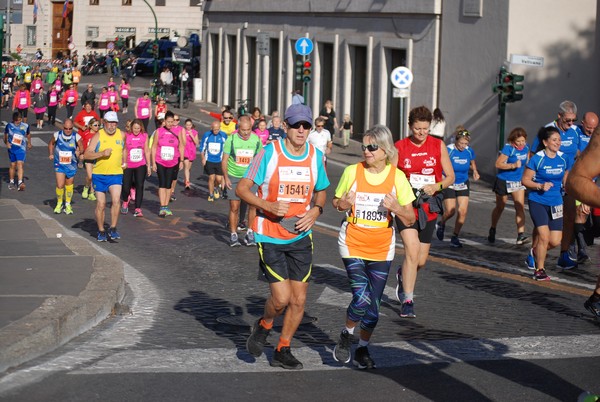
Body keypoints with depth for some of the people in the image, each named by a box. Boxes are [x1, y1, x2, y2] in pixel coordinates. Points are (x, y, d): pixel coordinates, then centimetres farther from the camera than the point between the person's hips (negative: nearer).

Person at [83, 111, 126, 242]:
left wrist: (123, 162, 20)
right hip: (99, 174, -1)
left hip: (116, 174, 1)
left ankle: (113, 229, -9)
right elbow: (86, 154, -12)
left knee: (116, 200, -17)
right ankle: (101, 231, 18)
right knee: (101, 204, 3)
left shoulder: (121, 135, 5)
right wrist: (102, 153, -23)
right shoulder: (98, 136, -6)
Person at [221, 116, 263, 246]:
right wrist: (226, 177, -8)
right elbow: (224, 160, 0)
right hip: (234, 177, -1)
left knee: (254, 204, -11)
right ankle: (233, 235, 10)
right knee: (234, 207, -1)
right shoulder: (231, 139, -7)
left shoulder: (256, 140, -2)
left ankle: (250, 233, 3)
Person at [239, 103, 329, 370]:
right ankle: (263, 326, 22)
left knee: (298, 300, 4)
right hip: (270, 236, -4)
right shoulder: (269, 153, -11)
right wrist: (268, 206, -23)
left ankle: (282, 351, 23)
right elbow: (242, 189, -8)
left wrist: (315, 211, -4)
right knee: (281, 298, -12)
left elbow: (321, 192, 18)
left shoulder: (316, 156, 2)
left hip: (300, 237, 4)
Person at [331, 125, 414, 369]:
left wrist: (396, 207, -20)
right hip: (353, 245, -2)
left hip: (381, 249, 2)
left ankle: (363, 349, 29)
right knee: (362, 298, -17)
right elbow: (336, 201, 9)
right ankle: (347, 335, 11)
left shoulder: (397, 177, -4)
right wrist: (343, 204, -14)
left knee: (373, 306, 6)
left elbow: (410, 220, 0)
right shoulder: (352, 171, -6)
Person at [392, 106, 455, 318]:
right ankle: (407, 301, -13)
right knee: (412, 250, -20)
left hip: (429, 206, 3)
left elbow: (450, 176, 6)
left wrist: (437, 186, -14)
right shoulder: (399, 147, -2)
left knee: (421, 260, 9)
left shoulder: (438, 146, 3)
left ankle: (402, 275, 44)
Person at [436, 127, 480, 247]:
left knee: (463, 211, -6)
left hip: (463, 184, 4)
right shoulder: (449, 150, -17)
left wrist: (475, 171, -1)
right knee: (450, 211, -8)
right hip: (449, 184, -4)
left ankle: (455, 237, 8)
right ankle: (441, 224, 28)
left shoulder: (469, 151, -4)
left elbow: (472, 163, 17)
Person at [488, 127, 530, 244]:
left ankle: (521, 235, -16)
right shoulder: (508, 148, -19)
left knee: (520, 207, -11)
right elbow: (498, 164, -22)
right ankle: (492, 230, 35)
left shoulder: (526, 147, -1)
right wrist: (513, 165, -31)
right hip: (504, 181, -4)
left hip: (518, 181, 4)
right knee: (500, 207, 12)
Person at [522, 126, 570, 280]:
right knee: (544, 236, -15)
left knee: (555, 241, -1)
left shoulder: (564, 159, 4)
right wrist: (540, 186, -20)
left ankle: (535, 252, 31)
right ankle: (539, 270, 3)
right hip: (538, 202, -4)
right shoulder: (537, 159, -10)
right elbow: (525, 180, -6)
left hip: (555, 204, 5)